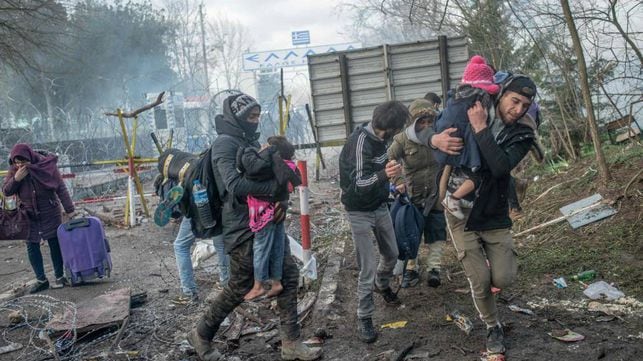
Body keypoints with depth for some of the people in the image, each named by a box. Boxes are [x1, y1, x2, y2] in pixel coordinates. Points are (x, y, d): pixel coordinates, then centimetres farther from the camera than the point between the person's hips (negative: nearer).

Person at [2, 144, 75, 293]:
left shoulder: (46, 165, -14)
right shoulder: (14, 170, -4)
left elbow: (61, 188, -11)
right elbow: (6, 191, -3)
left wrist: (69, 209, -12)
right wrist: (16, 179, -21)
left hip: (50, 212, -3)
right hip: (29, 214, 3)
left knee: (54, 243, 3)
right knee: (32, 246, 2)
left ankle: (59, 277, 13)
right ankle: (41, 280, 11)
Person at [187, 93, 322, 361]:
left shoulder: (252, 141, 16)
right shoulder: (224, 143, -13)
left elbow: (269, 175, 12)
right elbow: (235, 185, -27)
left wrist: (282, 200, -9)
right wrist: (277, 188, -24)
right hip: (243, 228, -9)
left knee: (288, 276, 5)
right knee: (240, 288, 2)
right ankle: (201, 335, 24)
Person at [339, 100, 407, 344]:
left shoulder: (380, 137, -4)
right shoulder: (360, 141, -28)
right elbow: (358, 184, -32)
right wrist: (384, 174, -47)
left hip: (380, 206, 8)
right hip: (360, 212, -8)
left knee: (392, 254, 21)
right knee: (367, 269, -5)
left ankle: (382, 285, 50)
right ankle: (364, 319, 11)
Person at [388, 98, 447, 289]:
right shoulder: (402, 140, -15)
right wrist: (398, 181, -28)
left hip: (436, 194, 1)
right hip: (412, 195, -1)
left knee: (436, 230, 2)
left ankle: (434, 268, 10)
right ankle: (411, 269, 22)